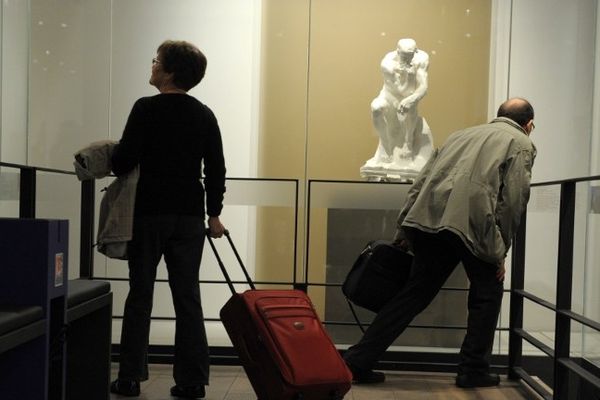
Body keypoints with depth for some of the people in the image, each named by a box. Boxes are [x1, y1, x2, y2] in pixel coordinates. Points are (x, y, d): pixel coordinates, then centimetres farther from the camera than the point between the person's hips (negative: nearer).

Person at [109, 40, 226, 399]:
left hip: (150, 214, -3)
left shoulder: (146, 109, -8)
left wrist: (112, 158, 11)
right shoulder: (204, 115, 6)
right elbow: (216, 170, 6)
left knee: (140, 296, 5)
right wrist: (214, 213, 13)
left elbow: (124, 162, -12)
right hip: (189, 217, 4)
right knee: (188, 298, 6)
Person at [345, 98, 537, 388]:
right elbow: (512, 201, 2)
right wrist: (499, 252, 7)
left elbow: (420, 182, 21)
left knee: (415, 293, 14)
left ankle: (357, 362, 14)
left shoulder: (462, 134, 30)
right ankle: (473, 370, 23)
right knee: (487, 294, 18)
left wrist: (403, 231, 21)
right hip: (469, 222, -5)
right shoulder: (521, 143, 15)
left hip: (427, 219, 5)